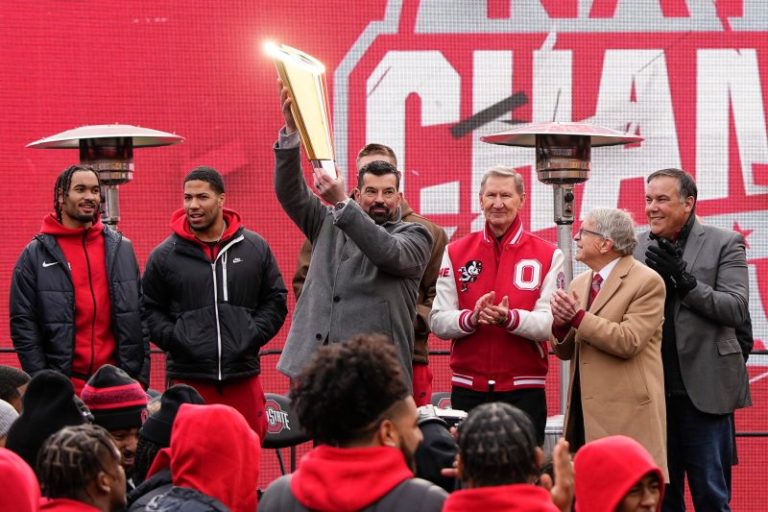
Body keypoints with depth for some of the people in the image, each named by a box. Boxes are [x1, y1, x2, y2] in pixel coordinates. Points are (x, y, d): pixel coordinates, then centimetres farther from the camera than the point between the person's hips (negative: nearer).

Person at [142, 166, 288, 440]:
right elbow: (149, 310, 10)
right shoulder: (164, 255, 5)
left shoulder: (255, 248, 9)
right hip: (188, 375, -2)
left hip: (244, 376, 2)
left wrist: (253, 337, 1)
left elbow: (275, 301, 15)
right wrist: (175, 340, -5)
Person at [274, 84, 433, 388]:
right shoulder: (329, 224, 20)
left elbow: (391, 254, -14)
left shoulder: (414, 235, 8)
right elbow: (290, 192, 8)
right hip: (314, 364, 4)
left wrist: (341, 203, -21)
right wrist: (291, 129, -6)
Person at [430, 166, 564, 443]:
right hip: (467, 389, 2)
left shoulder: (548, 255, 3)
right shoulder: (455, 253, 9)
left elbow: (550, 322, -7)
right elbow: (438, 321, 2)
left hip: (524, 391, -1)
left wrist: (510, 318, -25)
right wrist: (472, 318, -17)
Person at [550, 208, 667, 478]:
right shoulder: (580, 283, 16)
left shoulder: (647, 282, -7)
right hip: (583, 412, 7)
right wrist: (561, 324, -5)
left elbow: (629, 341, -17)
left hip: (626, 412, -7)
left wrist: (578, 317, -15)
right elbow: (565, 352, 17)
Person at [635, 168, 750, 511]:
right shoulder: (637, 247, 8)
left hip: (703, 390, -3)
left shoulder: (724, 244, -1)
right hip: (652, 390, 3)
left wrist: (685, 282, -19)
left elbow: (737, 309, -10)